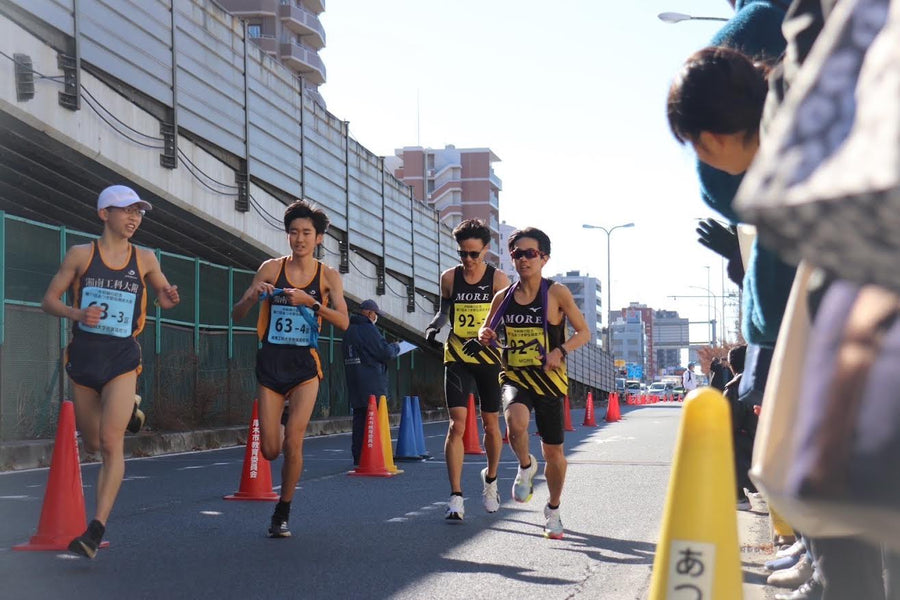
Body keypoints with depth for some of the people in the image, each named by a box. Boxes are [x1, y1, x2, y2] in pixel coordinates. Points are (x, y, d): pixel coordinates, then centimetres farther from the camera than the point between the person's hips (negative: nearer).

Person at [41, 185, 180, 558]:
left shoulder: (145, 259, 4)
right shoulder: (81, 255, 0)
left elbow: (162, 294, 19)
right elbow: (49, 300, 2)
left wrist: (169, 298, -6)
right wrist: (77, 314, -18)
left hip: (122, 360, -1)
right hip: (83, 356, 1)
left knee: (111, 442, -16)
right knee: (92, 443, 14)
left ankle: (97, 529, -19)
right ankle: (127, 412, 50)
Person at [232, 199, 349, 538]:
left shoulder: (328, 276, 1)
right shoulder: (272, 268, 2)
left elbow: (343, 322, -12)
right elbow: (237, 315, 2)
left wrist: (310, 301, -25)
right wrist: (253, 296, -19)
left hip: (305, 365, -1)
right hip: (271, 364, 1)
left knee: (292, 444, -11)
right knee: (270, 451, -2)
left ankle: (283, 513, 9)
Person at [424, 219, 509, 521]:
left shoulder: (498, 279, -5)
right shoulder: (449, 277, 2)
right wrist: (434, 325, -4)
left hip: (489, 358, 0)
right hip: (457, 358, 1)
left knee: (491, 425, 11)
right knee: (457, 424, -12)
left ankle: (490, 479, 38)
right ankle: (456, 497, -13)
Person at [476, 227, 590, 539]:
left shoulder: (556, 293, -6)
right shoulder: (503, 297, 4)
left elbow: (584, 332, -2)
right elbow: (487, 331, 18)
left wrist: (560, 351, -20)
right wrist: (485, 336, -7)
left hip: (549, 379, -1)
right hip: (514, 377, 1)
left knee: (553, 450, 6)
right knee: (516, 420, -32)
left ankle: (553, 509, 33)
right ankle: (526, 466, 0)